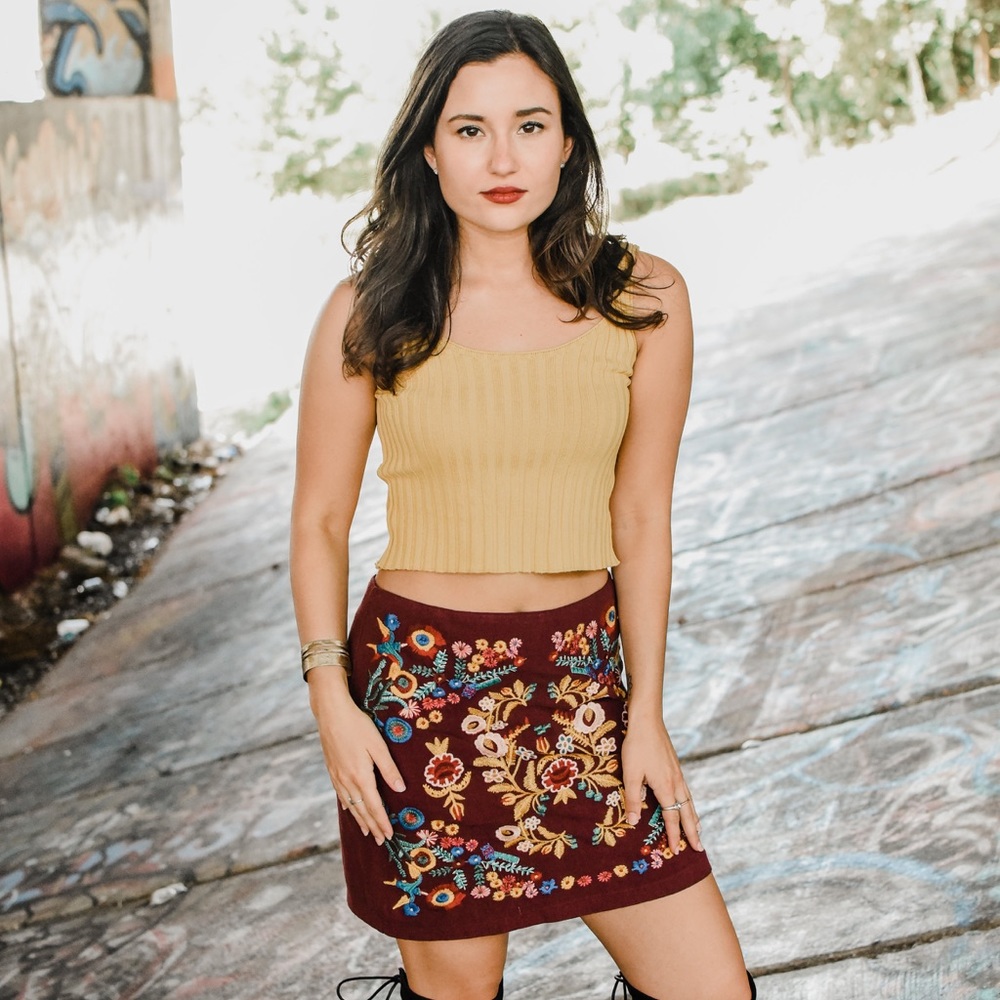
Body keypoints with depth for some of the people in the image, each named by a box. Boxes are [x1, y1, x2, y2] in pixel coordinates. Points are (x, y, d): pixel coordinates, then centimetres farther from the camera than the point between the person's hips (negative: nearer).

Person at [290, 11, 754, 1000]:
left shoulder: (642, 300, -2)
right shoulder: (369, 315, -6)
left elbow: (641, 517, 2)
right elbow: (319, 521, 2)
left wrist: (645, 713, 3)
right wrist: (330, 693, -8)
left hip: (586, 673, 2)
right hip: (423, 686, -2)